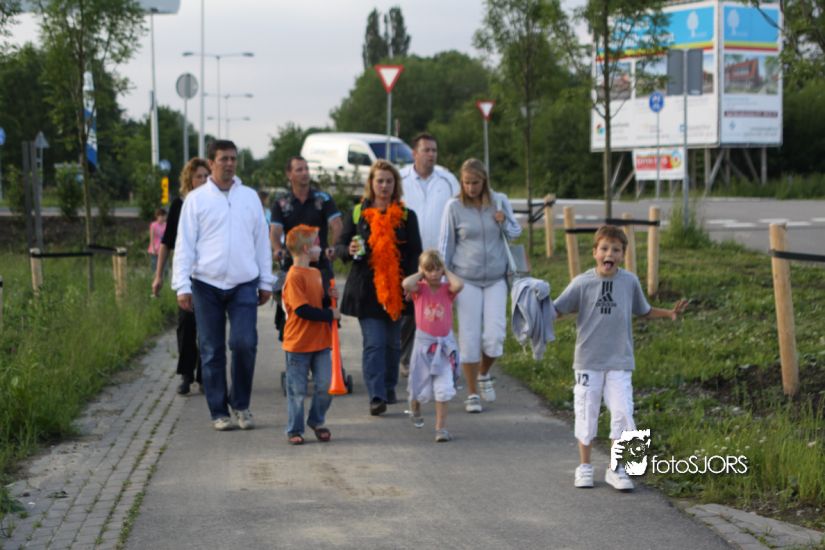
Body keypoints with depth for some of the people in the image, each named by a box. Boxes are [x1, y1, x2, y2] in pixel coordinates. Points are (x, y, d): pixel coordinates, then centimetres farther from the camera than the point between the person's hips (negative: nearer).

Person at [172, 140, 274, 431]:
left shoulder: (250, 197, 9)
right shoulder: (196, 199, 2)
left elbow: (262, 241, 13)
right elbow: (184, 245, 0)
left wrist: (266, 282, 10)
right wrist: (182, 286, -8)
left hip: (244, 285, 1)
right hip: (207, 285, -1)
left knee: (244, 343, -11)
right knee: (212, 351, 3)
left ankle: (240, 404, 9)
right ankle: (219, 412, 13)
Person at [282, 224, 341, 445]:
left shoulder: (316, 273, 12)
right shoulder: (295, 276, -16)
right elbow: (303, 310, -22)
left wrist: (330, 298, -1)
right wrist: (330, 315, -16)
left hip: (320, 342, 7)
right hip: (299, 343, -7)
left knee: (326, 386, 6)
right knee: (297, 390, 3)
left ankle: (317, 421, 25)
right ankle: (294, 430, 15)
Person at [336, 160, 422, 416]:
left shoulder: (407, 216, 8)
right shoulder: (357, 214, 5)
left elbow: (415, 253, 8)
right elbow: (340, 245, 9)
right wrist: (349, 251, -14)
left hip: (396, 288, 2)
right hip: (366, 289, -2)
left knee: (392, 342, 9)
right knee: (374, 343, -9)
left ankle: (389, 389, 25)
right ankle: (377, 396, -12)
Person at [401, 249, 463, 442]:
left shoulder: (447, 289, -1)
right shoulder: (419, 289, -2)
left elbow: (459, 285, -24)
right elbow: (406, 284, -25)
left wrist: (446, 272, -8)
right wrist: (420, 274, -8)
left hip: (444, 343, 0)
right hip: (423, 342, 0)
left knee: (443, 388, -8)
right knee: (419, 386, 14)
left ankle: (441, 427, -1)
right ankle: (415, 408, 46)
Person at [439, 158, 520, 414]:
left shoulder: (500, 201, -1)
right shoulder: (454, 206, -5)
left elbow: (515, 233, 10)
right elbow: (446, 245, 1)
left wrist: (504, 222, -12)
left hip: (496, 278, 1)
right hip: (466, 279, -1)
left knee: (494, 336, -4)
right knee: (469, 336, 0)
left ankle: (484, 374, 26)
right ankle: (472, 393, 12)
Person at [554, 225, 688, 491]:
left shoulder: (630, 282, 0)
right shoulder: (582, 283, -7)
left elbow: (644, 311, 15)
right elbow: (556, 310, -5)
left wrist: (669, 313, 2)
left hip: (620, 362, 1)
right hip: (588, 360, -1)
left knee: (622, 413, -3)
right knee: (587, 413, 7)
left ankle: (616, 469, 12)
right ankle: (585, 467, 23)